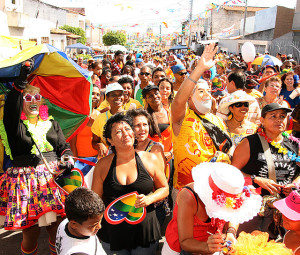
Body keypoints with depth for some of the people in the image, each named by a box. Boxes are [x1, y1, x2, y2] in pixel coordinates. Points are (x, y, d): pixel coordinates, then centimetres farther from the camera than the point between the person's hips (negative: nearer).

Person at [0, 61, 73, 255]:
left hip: (53, 176, 3)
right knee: (30, 233, 2)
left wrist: (67, 158, -5)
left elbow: (64, 146, 16)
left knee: (57, 229, 3)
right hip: (25, 179, -2)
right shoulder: (17, 125, 3)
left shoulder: (51, 124, 15)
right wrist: (21, 81, -23)